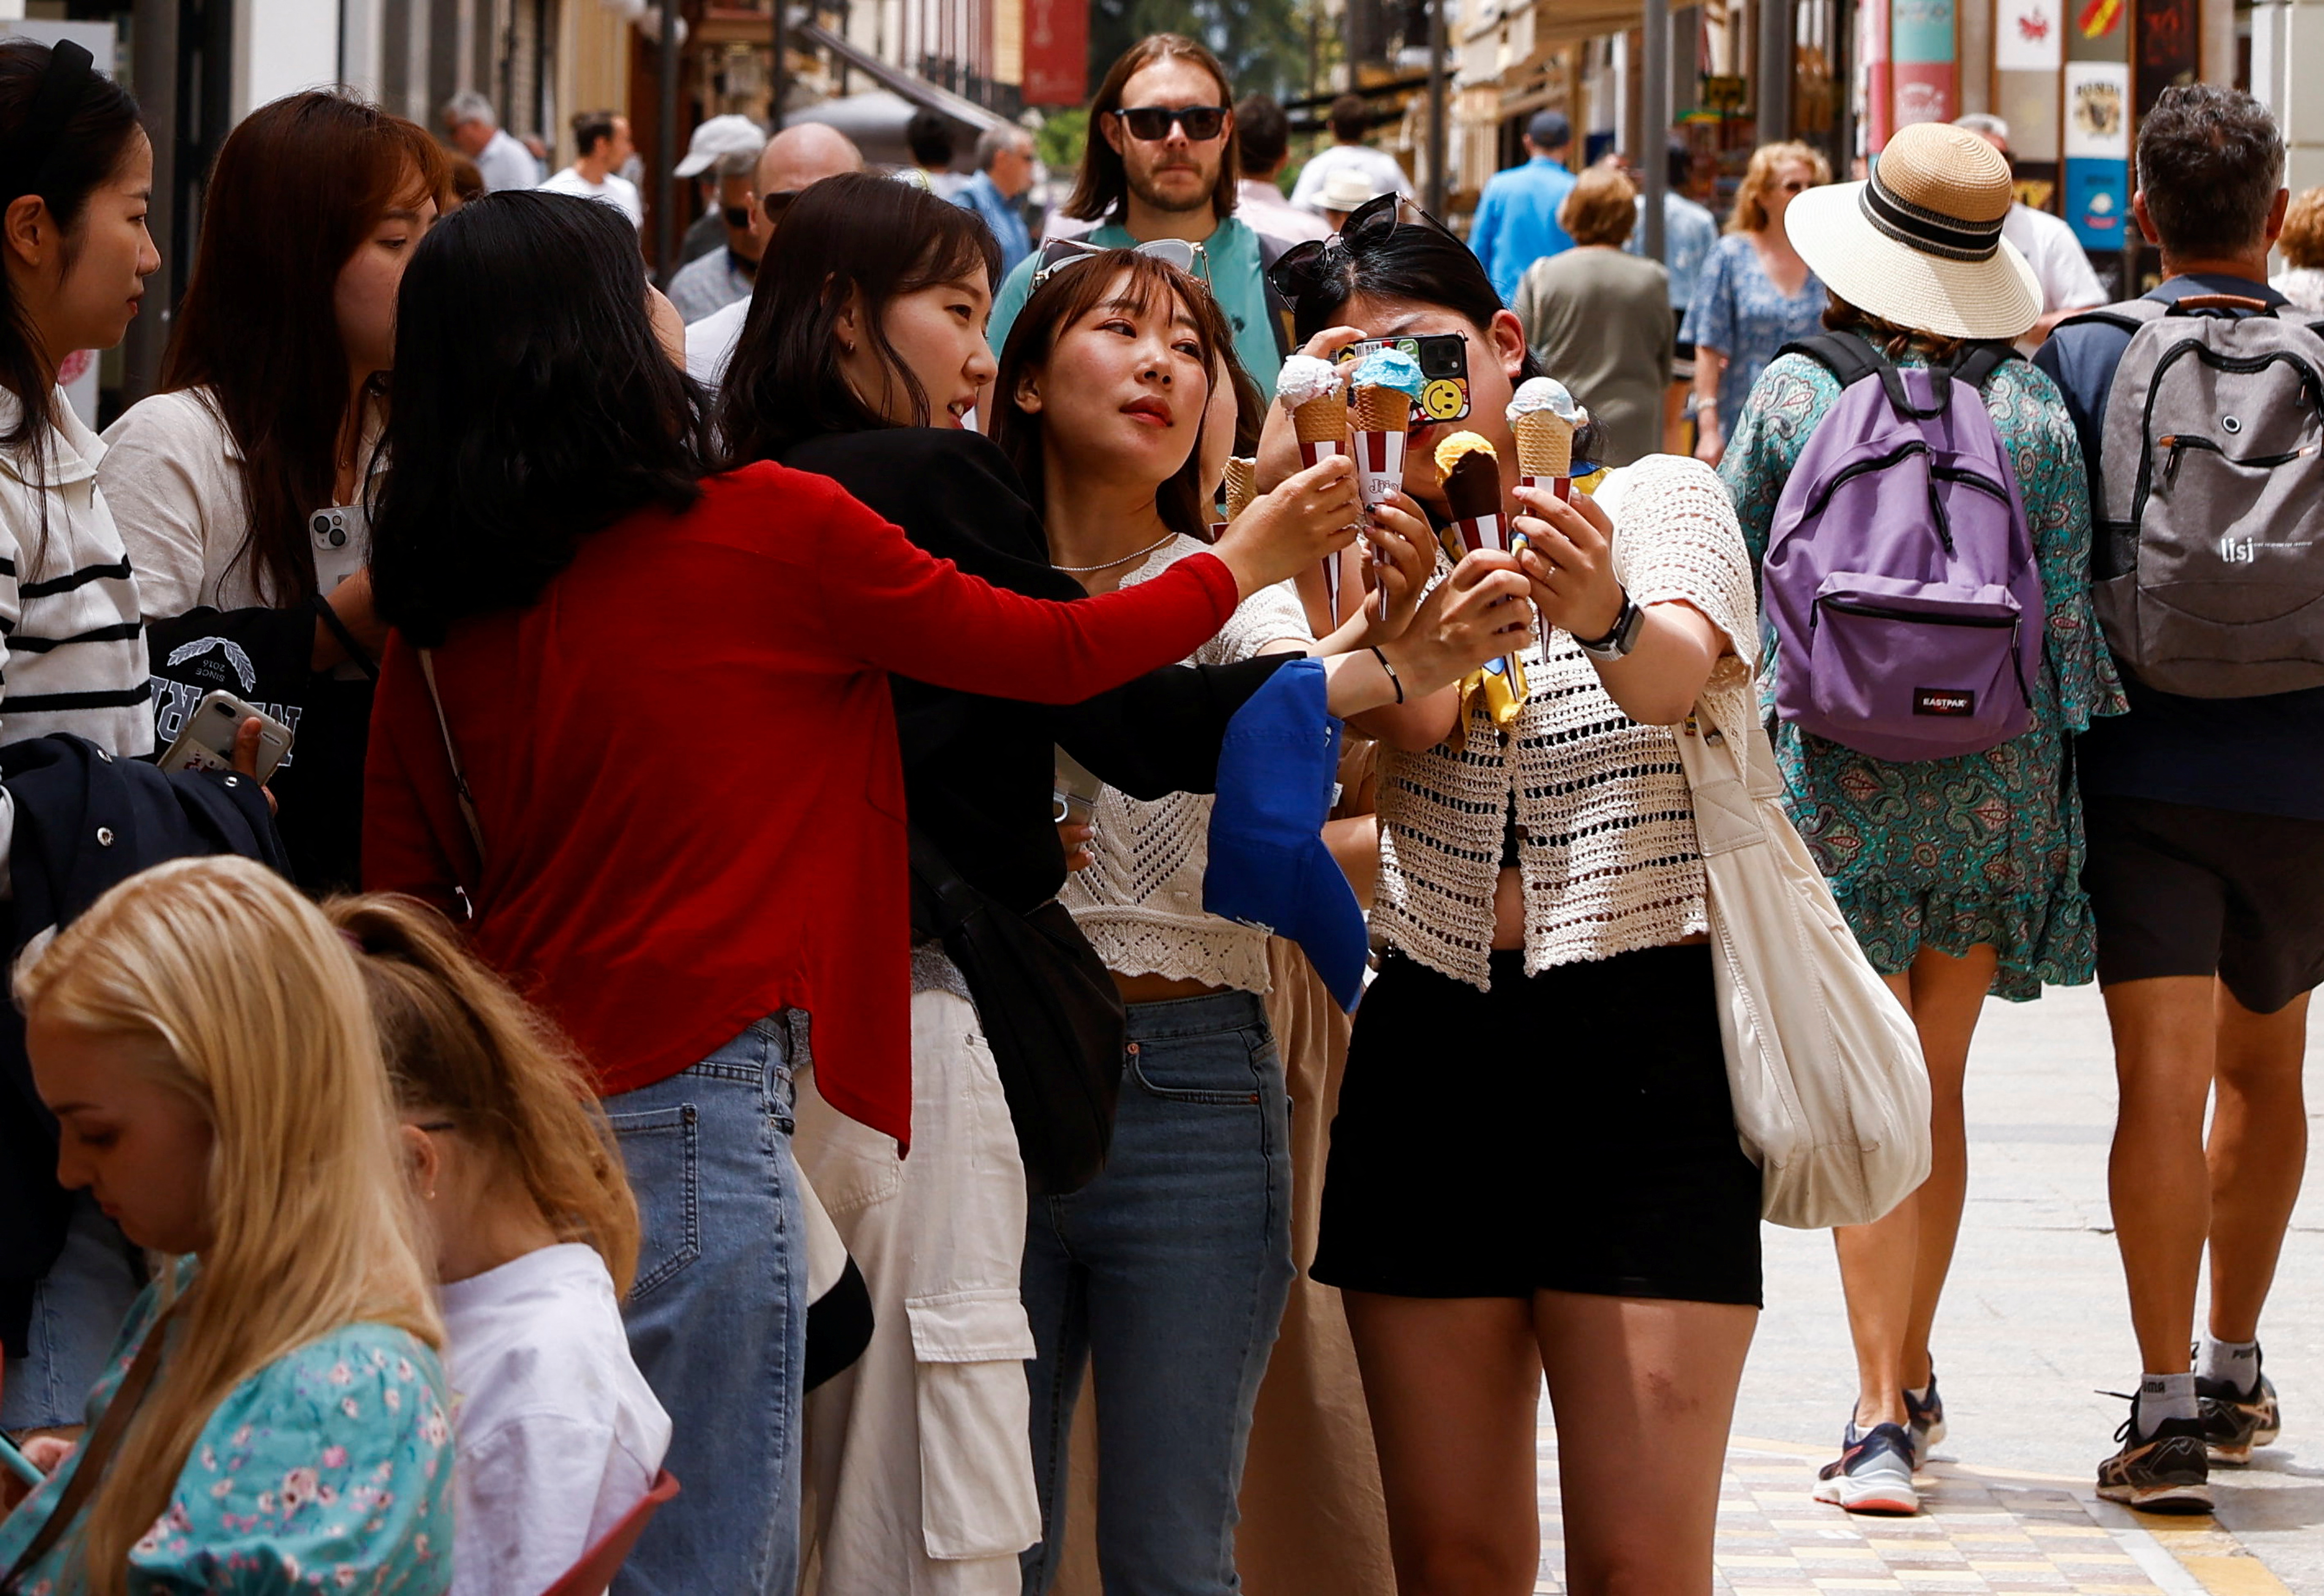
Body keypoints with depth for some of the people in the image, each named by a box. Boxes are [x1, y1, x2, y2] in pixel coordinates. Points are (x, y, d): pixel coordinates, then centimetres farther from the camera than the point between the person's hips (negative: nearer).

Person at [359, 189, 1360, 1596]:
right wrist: (1246, 567, 22)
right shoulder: (775, 530, -5)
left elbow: (403, 892, 11)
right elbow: (1051, 653, 6)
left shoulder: (435, 619, 7)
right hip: (688, 1110, -6)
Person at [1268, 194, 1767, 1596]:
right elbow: (1410, 722, -9)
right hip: (1434, 1047, 4)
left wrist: (1608, 620, -42)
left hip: (1645, 1044, -4)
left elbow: (1677, 676, -19)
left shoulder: (1661, 498, 4)